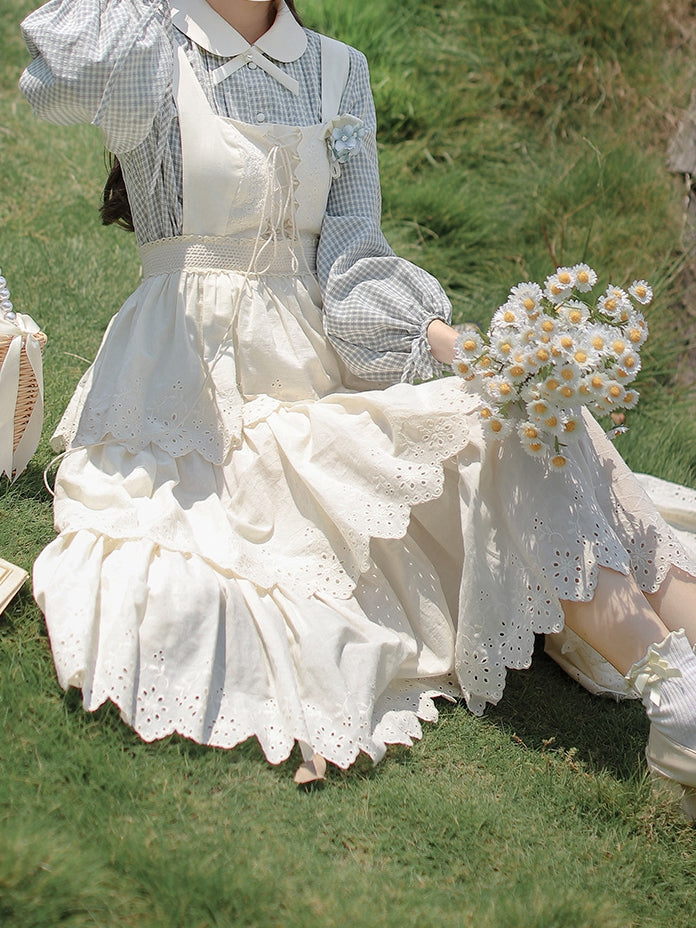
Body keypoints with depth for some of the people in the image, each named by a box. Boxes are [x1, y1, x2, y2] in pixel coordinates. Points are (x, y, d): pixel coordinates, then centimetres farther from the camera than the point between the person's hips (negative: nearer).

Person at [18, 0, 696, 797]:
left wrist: (456, 345, -16)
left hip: (323, 364, 4)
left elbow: (353, 261, 2)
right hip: (190, 378, -3)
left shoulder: (338, 73, 11)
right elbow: (54, 81, -26)